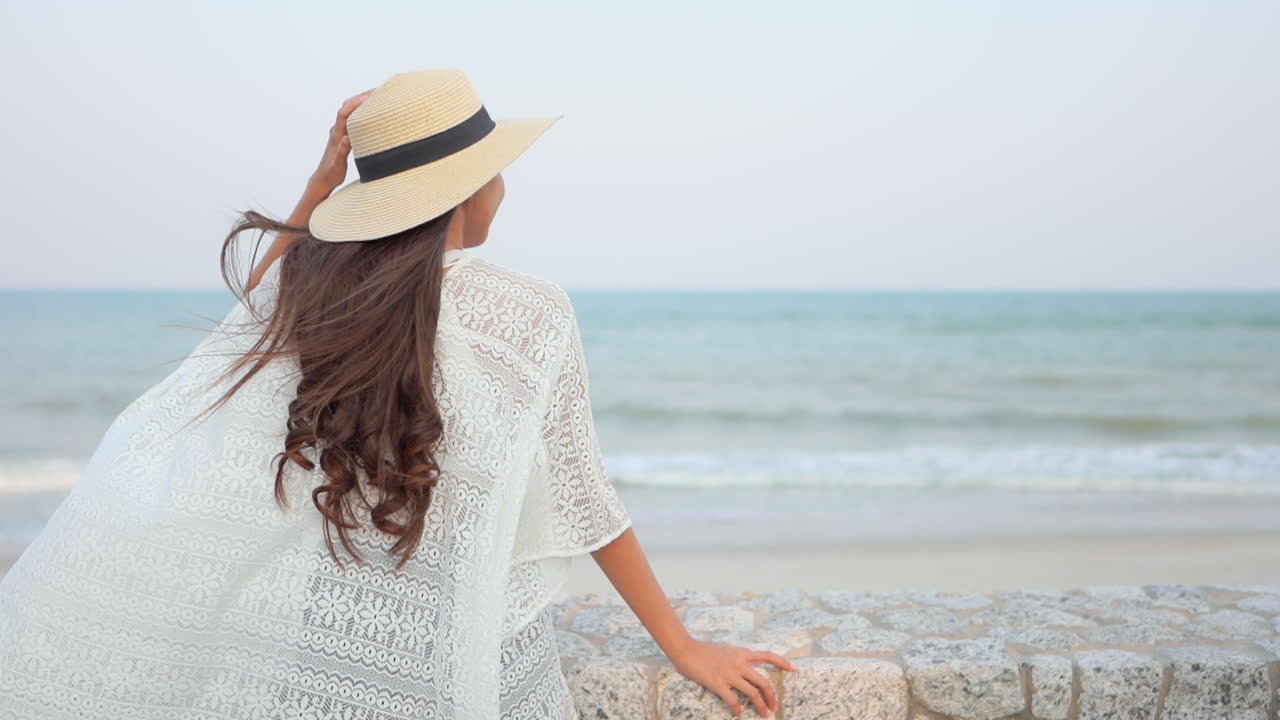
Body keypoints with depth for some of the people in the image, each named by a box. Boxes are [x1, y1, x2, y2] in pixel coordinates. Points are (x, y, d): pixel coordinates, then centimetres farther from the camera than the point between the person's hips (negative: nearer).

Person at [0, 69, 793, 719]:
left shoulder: (304, 286, -4)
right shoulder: (530, 313, -12)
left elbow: (256, 308, 22)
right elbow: (584, 504, -6)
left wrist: (325, 177, 12)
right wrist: (687, 648, 5)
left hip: (308, 646, 3)